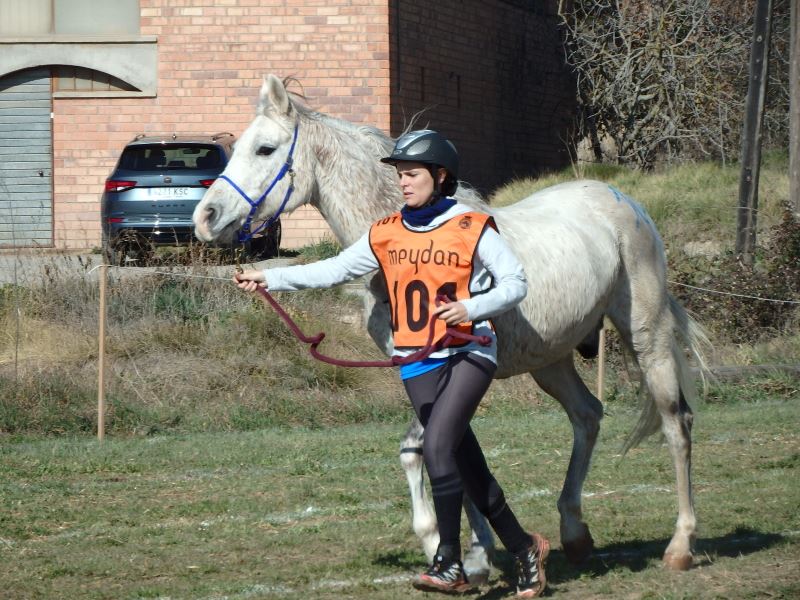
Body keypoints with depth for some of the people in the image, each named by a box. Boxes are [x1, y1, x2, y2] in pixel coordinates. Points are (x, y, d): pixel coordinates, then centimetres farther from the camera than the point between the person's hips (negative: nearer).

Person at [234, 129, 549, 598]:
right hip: (419, 363, 5)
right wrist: (271, 279, 4)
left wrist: (472, 308, -22)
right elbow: (335, 270, 10)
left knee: (438, 446, -20)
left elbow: (516, 283, -6)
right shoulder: (386, 235, 7)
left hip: (469, 353, -5)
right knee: (466, 462, 5)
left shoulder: (472, 229, -6)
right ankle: (525, 550, 20)